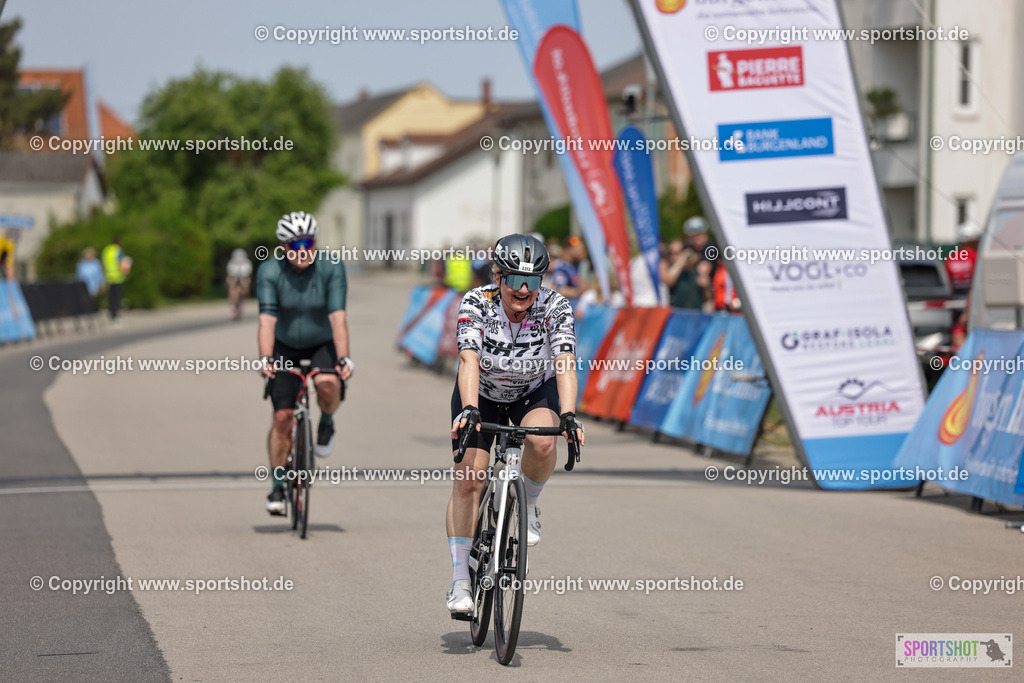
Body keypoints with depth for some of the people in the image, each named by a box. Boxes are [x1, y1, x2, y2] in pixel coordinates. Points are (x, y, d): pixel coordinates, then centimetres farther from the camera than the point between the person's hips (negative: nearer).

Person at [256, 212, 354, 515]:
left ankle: (327, 423, 2)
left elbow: (337, 318, -27)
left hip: (323, 345, -1)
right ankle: (278, 486, 8)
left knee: (327, 385, -32)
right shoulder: (269, 271, -19)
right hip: (286, 348, 1)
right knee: (282, 417, -7)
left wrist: (343, 358, -40)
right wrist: (266, 359, -42)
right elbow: (267, 320, -27)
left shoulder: (331, 268, -21)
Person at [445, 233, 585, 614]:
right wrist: (469, 409, -54)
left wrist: (568, 416, -51)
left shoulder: (555, 308, -26)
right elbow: (469, 361, -38)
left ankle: (528, 506, -2)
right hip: (482, 392, 0)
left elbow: (565, 365, -36)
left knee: (542, 442, -33)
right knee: (468, 480, -13)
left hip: (535, 390, 0)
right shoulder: (476, 304, -27)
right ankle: (460, 582, -5)